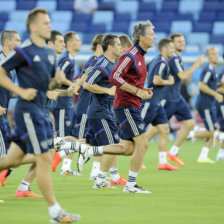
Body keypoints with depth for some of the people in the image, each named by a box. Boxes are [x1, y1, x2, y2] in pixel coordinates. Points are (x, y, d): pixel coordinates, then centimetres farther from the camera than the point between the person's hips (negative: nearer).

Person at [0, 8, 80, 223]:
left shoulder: (49, 53, 13)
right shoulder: (23, 51, -11)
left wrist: (58, 80, 0)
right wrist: (21, 91, -17)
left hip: (36, 110, 9)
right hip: (27, 110, -9)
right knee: (43, 159, -7)